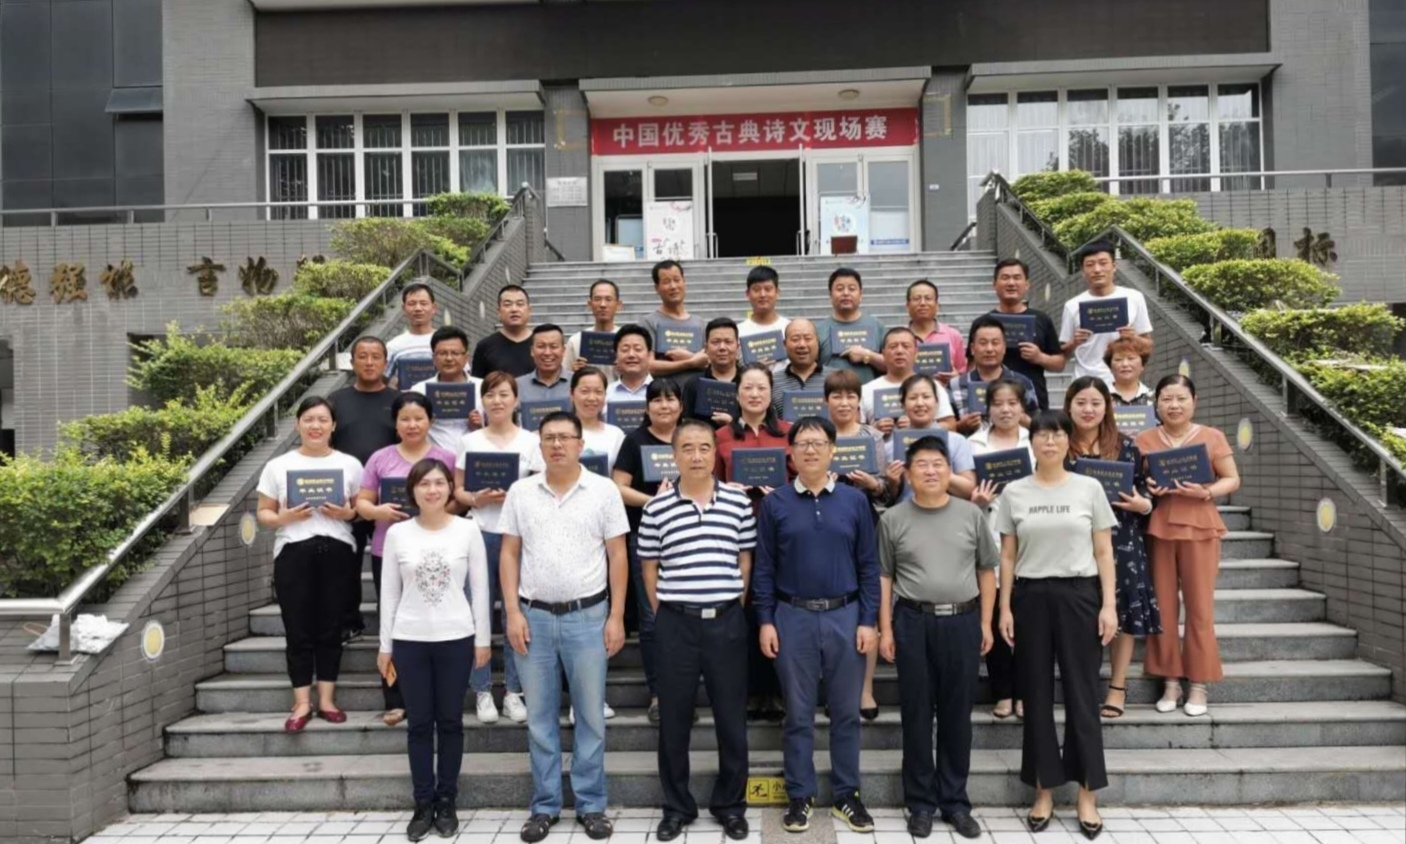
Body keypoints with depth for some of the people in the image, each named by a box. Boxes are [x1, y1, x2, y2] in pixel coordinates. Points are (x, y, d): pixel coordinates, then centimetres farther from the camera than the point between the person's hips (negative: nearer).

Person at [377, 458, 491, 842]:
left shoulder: (468, 530, -2)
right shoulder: (398, 533, 1)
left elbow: (480, 588, 1)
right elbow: (389, 592, 5)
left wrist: (482, 639, 0)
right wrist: (385, 645, 4)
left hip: (456, 639, -1)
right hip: (410, 640, 1)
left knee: (450, 721, 8)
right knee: (420, 723, 7)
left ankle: (446, 802, 20)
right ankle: (423, 804, 18)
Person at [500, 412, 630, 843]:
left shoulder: (604, 490, -1)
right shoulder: (520, 492, 4)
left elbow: (617, 557, -1)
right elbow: (509, 554, 6)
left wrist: (616, 617, -5)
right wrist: (513, 613, -3)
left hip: (588, 616, -1)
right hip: (534, 616, 2)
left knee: (591, 715, 7)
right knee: (540, 717, 10)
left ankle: (591, 804, 20)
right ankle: (545, 805, 22)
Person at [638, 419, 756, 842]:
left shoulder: (738, 502, 1)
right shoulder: (656, 508, -1)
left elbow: (746, 561, 7)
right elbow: (650, 568, 5)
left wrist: (733, 608, 5)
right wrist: (664, 616, 3)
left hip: (727, 621, 1)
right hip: (676, 622, 0)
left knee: (731, 717, 8)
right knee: (674, 718, 8)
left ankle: (731, 804, 24)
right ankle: (677, 806, 23)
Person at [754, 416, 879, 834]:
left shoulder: (855, 500, 2)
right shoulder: (775, 503, 1)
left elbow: (869, 565, 3)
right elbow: (764, 567, 2)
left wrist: (868, 620, -3)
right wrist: (765, 621, -3)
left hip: (845, 617, 1)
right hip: (793, 617, -1)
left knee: (846, 712, 9)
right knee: (798, 713, 8)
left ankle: (846, 795, 23)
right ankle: (799, 797, 20)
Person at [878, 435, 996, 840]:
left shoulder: (972, 514, 4)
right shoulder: (893, 519, 1)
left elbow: (987, 570, 9)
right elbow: (883, 576, 4)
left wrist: (985, 622, 4)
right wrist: (885, 628, -1)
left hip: (963, 621, 1)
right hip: (913, 622, -1)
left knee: (957, 715, 8)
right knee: (916, 715, 5)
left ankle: (955, 801, 20)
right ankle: (921, 802, 16)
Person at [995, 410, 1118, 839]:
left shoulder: (1090, 488, 2)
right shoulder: (1014, 493, 3)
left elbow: (1104, 553, 3)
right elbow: (1007, 557, 5)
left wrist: (1109, 605, -4)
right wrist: (1005, 608, -1)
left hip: (1079, 594, -1)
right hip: (1031, 597, 1)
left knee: (1082, 693, 3)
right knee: (1037, 695, 6)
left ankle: (1088, 795, 14)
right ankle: (1044, 792, 17)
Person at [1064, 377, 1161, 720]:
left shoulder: (1126, 446, 4)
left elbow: (1143, 489, 10)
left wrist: (1142, 505, -10)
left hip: (1119, 541, 0)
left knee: (1121, 612, 1)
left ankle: (1118, 686, 15)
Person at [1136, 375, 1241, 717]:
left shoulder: (1212, 437, 2)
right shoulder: (1144, 440, 6)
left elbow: (1233, 479, 4)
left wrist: (1207, 492, -14)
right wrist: (1146, 490, -11)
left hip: (1199, 528, -1)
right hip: (1158, 527, 1)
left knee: (1200, 607, 1)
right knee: (1163, 607, 4)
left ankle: (1198, 685, 11)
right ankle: (1170, 682, 15)